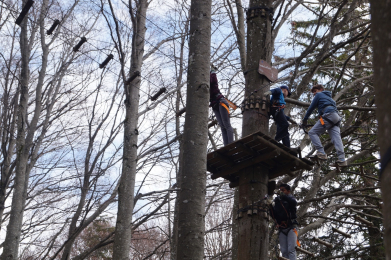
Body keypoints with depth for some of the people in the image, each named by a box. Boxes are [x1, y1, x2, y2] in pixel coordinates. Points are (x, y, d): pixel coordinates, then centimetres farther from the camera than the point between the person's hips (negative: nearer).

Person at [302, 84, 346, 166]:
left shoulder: (319, 95, 16)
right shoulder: (328, 97, 39)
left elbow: (311, 107, 12)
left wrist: (305, 119, 19)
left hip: (328, 115, -8)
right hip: (336, 117, 8)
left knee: (312, 132, -5)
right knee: (336, 137, -8)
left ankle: (321, 153, -21)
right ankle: (342, 159, -24)